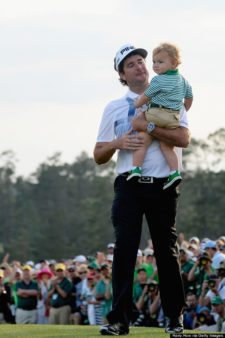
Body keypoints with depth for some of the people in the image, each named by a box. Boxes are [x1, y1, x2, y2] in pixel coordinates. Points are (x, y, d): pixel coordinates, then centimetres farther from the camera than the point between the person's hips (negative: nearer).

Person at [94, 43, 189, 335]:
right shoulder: (114, 108, 14)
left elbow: (184, 138, -6)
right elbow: (99, 155, 12)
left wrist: (146, 126, -14)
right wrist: (119, 142, -9)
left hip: (163, 186, -1)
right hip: (129, 186, 1)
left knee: (167, 250, 2)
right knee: (124, 248, -8)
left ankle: (175, 317, 12)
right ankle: (119, 319, -9)